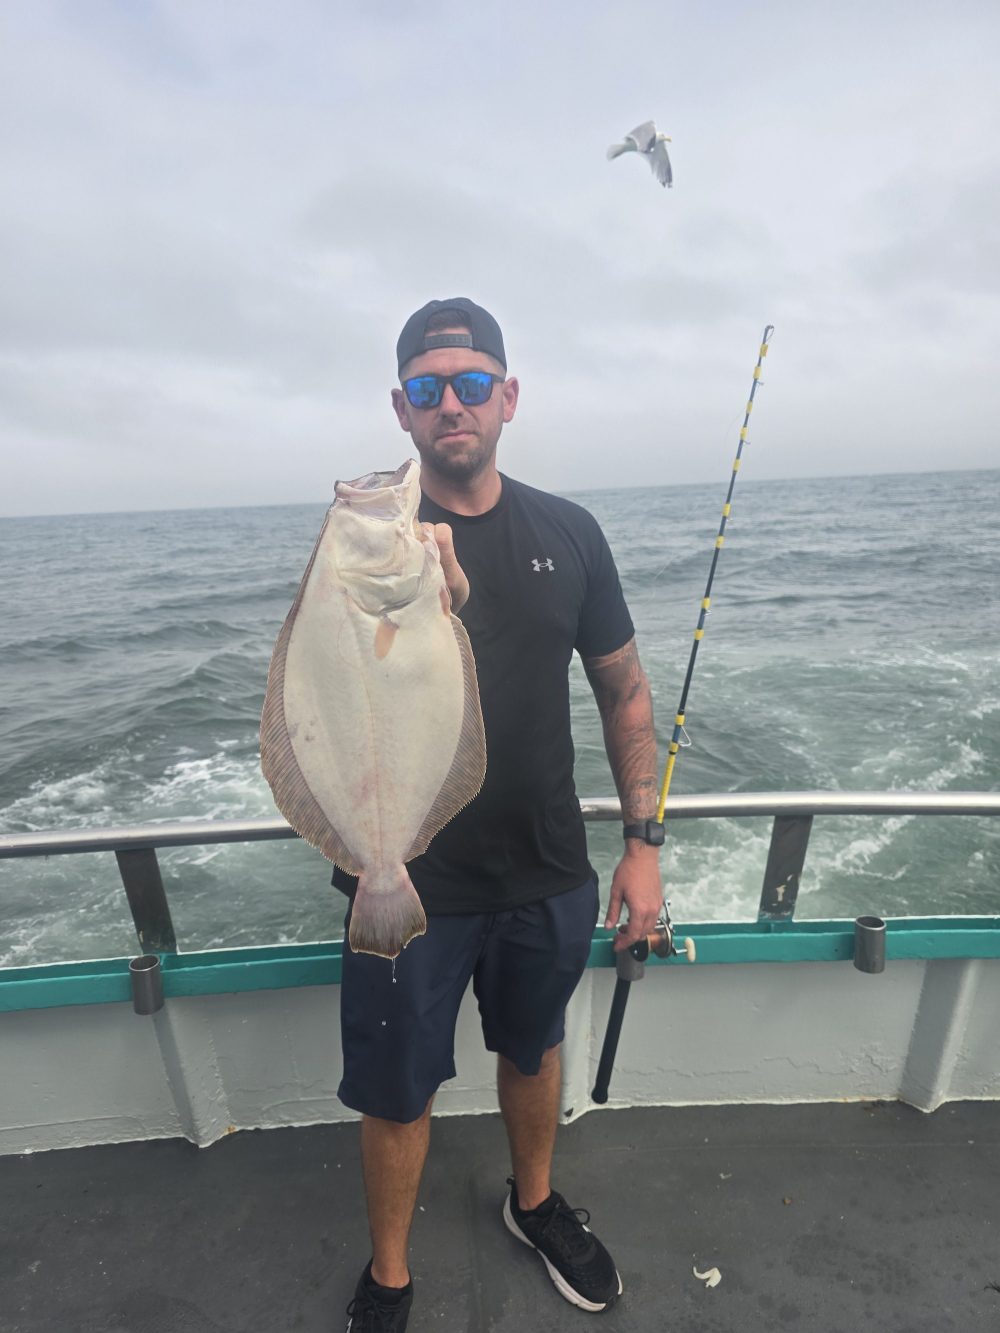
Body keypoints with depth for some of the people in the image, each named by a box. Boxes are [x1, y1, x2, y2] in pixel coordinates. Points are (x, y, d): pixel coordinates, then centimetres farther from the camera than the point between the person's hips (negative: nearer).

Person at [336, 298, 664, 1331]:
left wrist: (642, 842, -1)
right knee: (398, 1092, 16)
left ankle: (534, 1202, 58)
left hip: (548, 875, 3)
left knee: (532, 1048, 27)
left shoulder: (568, 534, -2)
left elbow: (624, 691, 3)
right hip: (414, 880, -2)